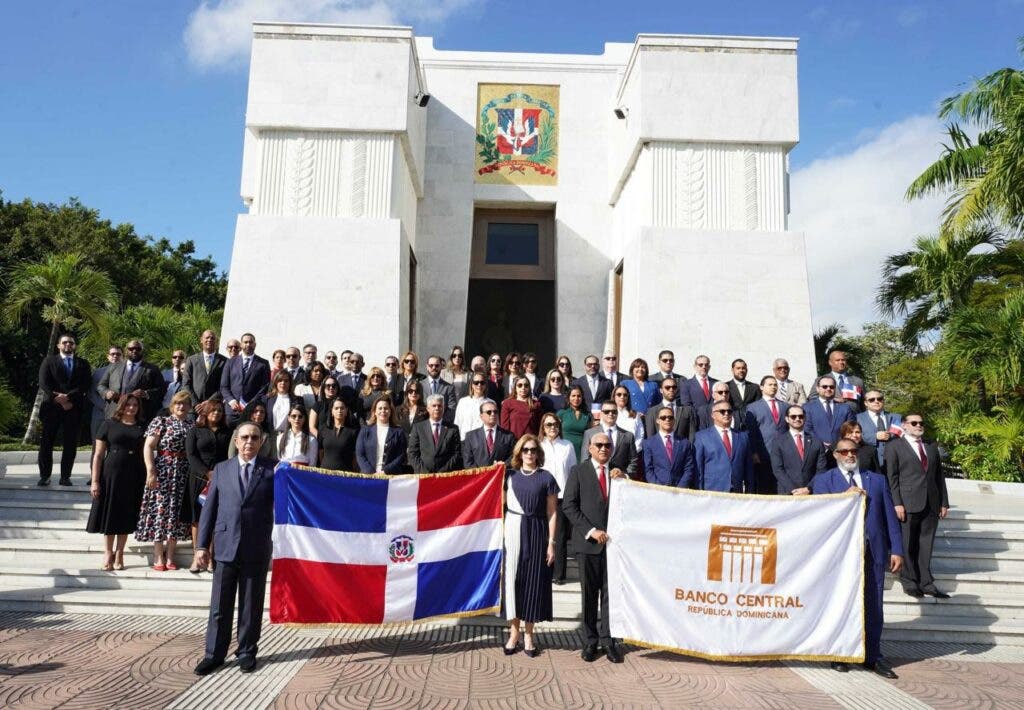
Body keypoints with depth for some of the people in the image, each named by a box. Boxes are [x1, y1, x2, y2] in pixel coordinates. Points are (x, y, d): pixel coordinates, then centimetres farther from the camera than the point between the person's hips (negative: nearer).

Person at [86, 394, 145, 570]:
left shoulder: (142, 428, 8)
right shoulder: (109, 424, 3)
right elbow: (98, 454, 1)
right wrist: (95, 481, -5)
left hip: (134, 478, 1)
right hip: (111, 474, -1)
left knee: (126, 516, 8)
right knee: (109, 514, 4)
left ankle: (119, 554, 20)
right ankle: (108, 554, 17)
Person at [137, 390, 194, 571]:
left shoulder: (193, 426, 11)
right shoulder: (161, 422, 0)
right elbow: (148, 447, -6)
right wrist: (150, 471, -14)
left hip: (184, 475, 3)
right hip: (162, 472, -3)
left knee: (176, 511, 5)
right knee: (160, 509, -2)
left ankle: (170, 556, 13)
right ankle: (158, 556, 6)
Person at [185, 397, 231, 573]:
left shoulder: (227, 432, 12)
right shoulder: (195, 431, 8)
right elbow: (191, 455, -1)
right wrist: (207, 473, -12)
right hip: (199, 479, -1)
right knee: (197, 519, 2)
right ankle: (196, 558, 6)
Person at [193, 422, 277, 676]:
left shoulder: (271, 469, 2)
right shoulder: (222, 469, 8)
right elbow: (209, 509, 8)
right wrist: (203, 544, 5)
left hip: (257, 550, -1)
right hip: (226, 547, 2)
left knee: (251, 606, 9)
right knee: (220, 606, 8)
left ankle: (247, 652, 24)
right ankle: (214, 654, 21)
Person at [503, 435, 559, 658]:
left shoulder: (546, 478, 1)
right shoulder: (510, 475, 7)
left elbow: (552, 513, 0)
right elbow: (500, 502, 5)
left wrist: (551, 543, -4)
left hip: (536, 533, -1)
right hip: (513, 531, 1)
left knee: (533, 580, 4)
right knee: (512, 579, 3)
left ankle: (528, 635, 18)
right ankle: (514, 633, 18)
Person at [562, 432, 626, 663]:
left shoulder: (617, 473, 11)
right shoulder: (578, 471, 1)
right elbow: (569, 505, -5)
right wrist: (591, 530, -11)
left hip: (613, 541, 2)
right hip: (588, 541, -2)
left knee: (610, 593, 5)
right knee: (589, 594, 7)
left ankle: (608, 640, 16)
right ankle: (590, 641, 18)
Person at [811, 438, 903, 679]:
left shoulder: (877, 480, 13)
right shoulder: (823, 480, 5)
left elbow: (890, 516, 9)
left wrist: (896, 550, 2)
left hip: (873, 552, 2)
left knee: (873, 606, 6)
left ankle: (872, 657, 18)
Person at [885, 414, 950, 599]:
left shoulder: (932, 447, 19)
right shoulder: (895, 446, 2)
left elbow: (939, 476, 17)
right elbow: (892, 477, -4)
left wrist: (944, 502, 11)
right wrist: (897, 503, -11)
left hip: (931, 504, 4)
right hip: (908, 503, -4)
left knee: (926, 544, 5)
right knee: (908, 544, 1)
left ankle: (926, 582, 9)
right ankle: (909, 581, 10)